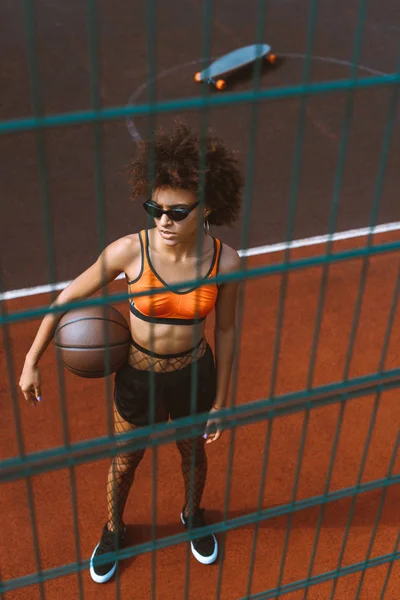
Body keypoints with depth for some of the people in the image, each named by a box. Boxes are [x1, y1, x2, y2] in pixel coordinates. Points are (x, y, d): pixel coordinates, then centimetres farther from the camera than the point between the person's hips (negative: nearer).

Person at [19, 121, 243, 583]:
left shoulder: (225, 262, -22)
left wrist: (220, 401, 1)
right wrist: (32, 361, -7)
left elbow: (225, 329, -6)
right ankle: (113, 531, 55)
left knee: (194, 454, 27)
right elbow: (70, 296, -12)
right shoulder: (129, 251, -26)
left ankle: (193, 516, 61)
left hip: (194, 372, 1)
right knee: (125, 460, 23)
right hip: (138, 375, -1)